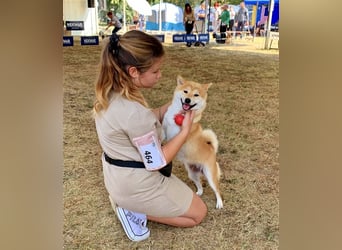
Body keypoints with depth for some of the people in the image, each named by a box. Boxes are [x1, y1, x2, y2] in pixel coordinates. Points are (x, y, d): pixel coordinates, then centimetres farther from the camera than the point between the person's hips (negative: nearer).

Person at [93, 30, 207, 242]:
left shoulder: (111, 93, -7)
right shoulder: (134, 112, -35)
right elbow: (157, 162, -23)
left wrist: (172, 106, -2)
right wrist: (185, 131, -14)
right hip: (137, 184, -9)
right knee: (198, 213, 12)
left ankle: (126, 201, 17)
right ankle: (134, 210, 3)